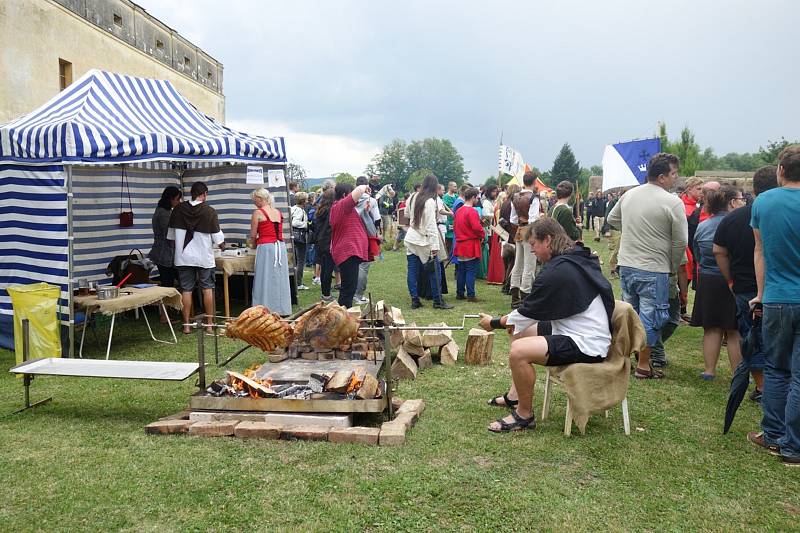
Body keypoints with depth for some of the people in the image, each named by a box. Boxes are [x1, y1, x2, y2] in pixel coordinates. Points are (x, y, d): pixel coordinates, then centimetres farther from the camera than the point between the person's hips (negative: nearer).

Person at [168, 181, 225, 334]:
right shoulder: (209, 211, -10)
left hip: (184, 256, 2)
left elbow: (171, 234, 7)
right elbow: (217, 236, -4)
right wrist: (222, 245, 17)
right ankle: (210, 324, 9)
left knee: (186, 290, 6)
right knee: (207, 288, 8)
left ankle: (186, 325, 9)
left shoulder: (178, 209, -1)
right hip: (204, 256, -2)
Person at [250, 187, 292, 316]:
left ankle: (267, 309, 2)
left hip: (266, 247, -6)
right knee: (280, 278, 11)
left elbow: (253, 235, -1)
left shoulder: (258, 213, -5)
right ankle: (282, 309, 17)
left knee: (266, 279, 0)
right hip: (280, 246, 6)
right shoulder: (278, 212, 11)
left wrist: (254, 245, 19)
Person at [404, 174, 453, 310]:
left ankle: (414, 300, 10)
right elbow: (431, 225, -18)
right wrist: (434, 245, -19)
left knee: (412, 271, 6)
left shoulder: (413, 197, 7)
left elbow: (407, 214, 21)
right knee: (435, 270, 2)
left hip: (410, 240, 7)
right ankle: (438, 301, 6)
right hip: (424, 241, -7)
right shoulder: (430, 201, -15)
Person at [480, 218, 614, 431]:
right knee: (520, 334, 19)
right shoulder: (580, 258, 8)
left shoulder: (557, 271, -22)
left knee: (518, 351, -24)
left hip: (587, 344, -11)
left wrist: (494, 323, 2)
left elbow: (528, 312, -13)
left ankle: (524, 415, -5)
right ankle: (516, 395, 31)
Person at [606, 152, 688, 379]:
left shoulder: (628, 195, 5)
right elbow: (681, 242, -10)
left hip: (626, 266, 6)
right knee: (650, 317, 4)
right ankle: (643, 366, 11)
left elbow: (612, 219, 21)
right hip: (653, 270, -6)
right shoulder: (672, 202, -13)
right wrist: (674, 267, 4)